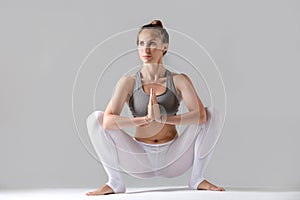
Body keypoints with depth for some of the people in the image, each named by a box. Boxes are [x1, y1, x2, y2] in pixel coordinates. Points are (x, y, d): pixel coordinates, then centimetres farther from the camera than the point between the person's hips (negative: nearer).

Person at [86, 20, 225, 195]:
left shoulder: (179, 80, -4)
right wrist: (145, 119, -33)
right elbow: (108, 121, -20)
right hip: (141, 159, 0)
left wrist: (164, 118, -34)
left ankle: (197, 179, -4)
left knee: (212, 113, -17)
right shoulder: (129, 82, -5)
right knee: (96, 119, -17)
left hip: (173, 159, 0)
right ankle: (115, 182, -5)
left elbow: (200, 115, -21)